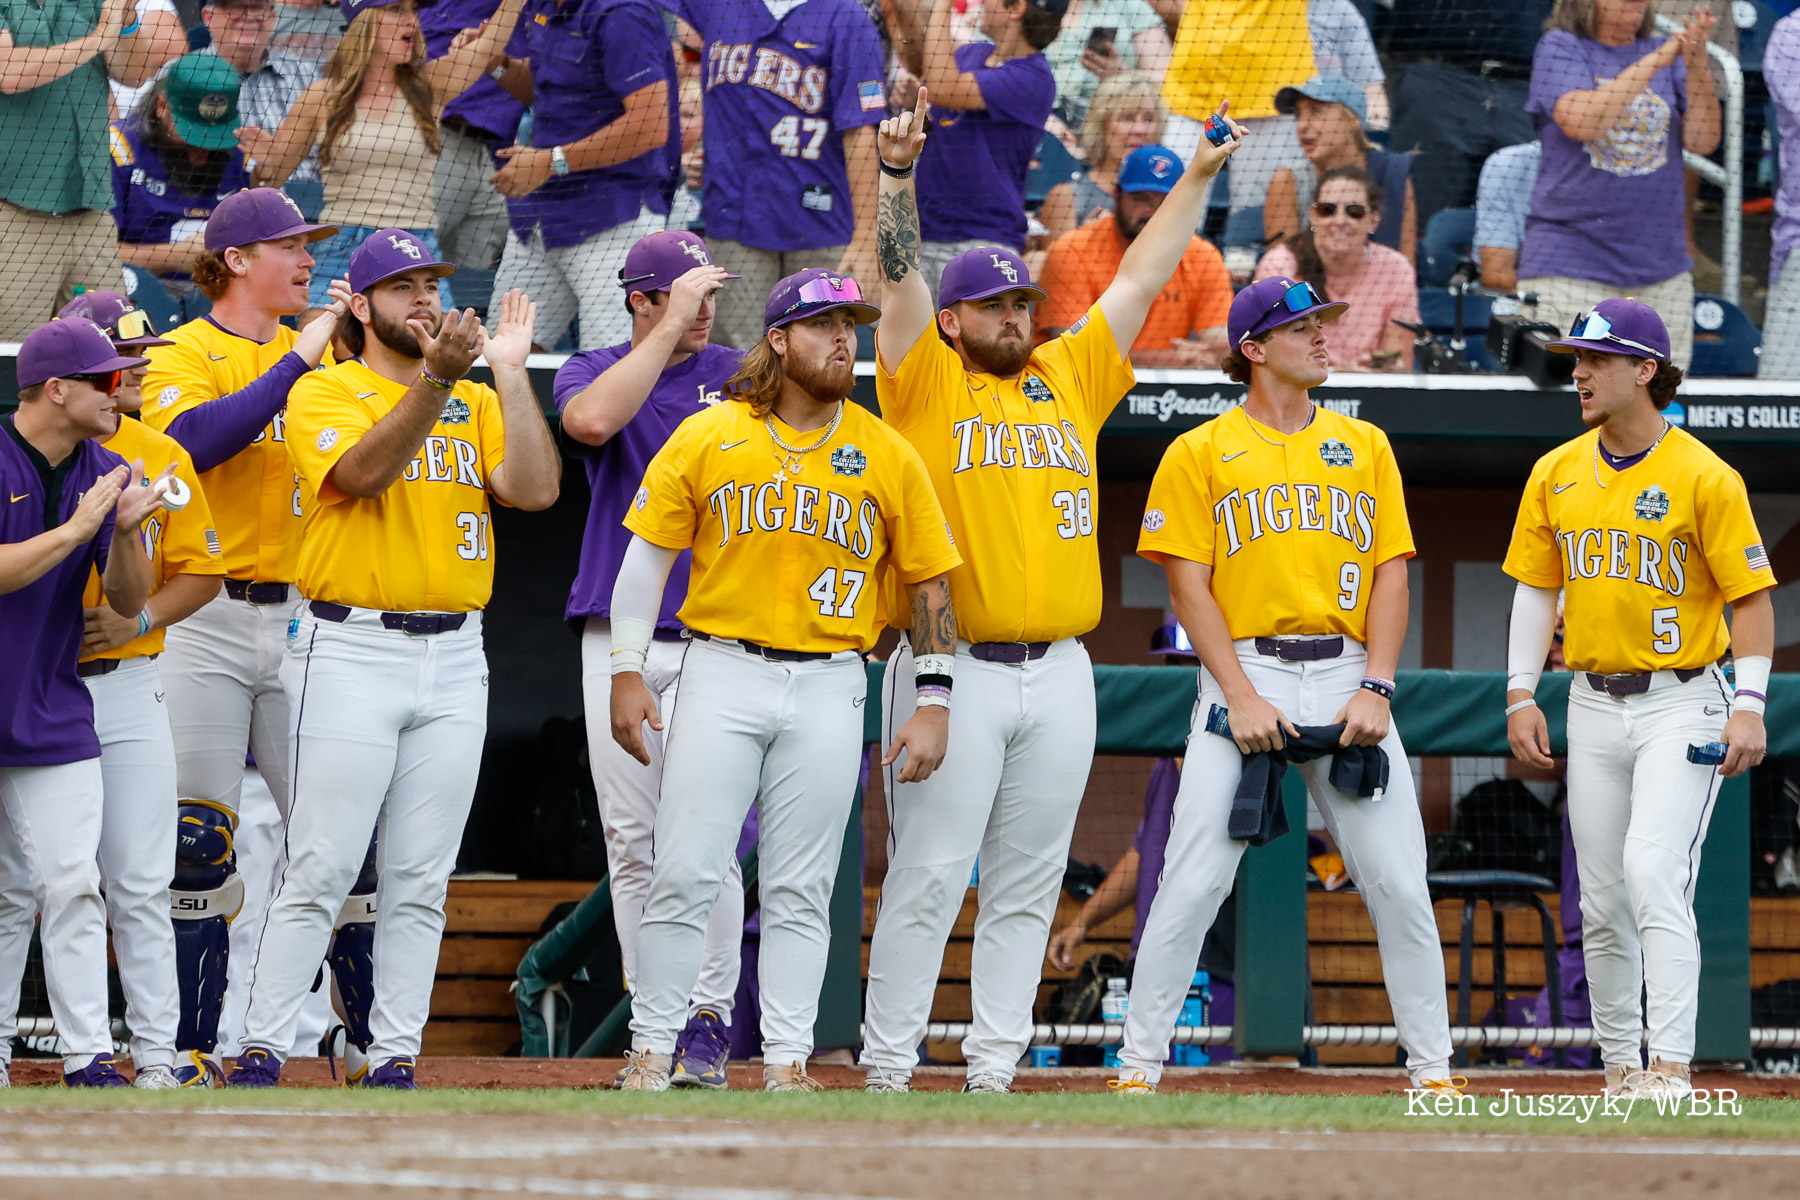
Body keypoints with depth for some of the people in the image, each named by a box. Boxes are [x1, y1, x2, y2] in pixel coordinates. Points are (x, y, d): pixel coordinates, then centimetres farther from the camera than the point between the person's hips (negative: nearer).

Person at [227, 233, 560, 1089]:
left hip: (453, 658, 5)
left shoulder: (477, 403, 14)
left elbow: (535, 489, -2)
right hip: (351, 655, -5)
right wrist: (436, 379, -28)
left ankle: (395, 1058, 7)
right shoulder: (326, 393, 0)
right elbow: (362, 472, -19)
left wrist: (510, 374, -4)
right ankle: (262, 1050, -5)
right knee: (321, 867, -9)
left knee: (420, 881, 4)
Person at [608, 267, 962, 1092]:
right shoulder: (707, 438, 2)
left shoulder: (886, 456, 5)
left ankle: (787, 1062, 7)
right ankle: (652, 1051, 2)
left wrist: (935, 702, 1)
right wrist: (627, 672, -2)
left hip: (828, 687, 1)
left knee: (801, 892, 3)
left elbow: (929, 582, 8)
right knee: (683, 875, -5)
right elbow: (647, 553, 5)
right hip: (721, 675, -1)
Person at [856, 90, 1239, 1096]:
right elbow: (900, 272, -7)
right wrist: (899, 173, -19)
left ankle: (995, 1066, 10)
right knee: (929, 874, -6)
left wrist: (1200, 179, 17)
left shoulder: (1070, 379, 15)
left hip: (1060, 671, 5)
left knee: (1028, 883, 6)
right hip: (952, 668, -5)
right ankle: (889, 1067, -2)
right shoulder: (926, 380, 4)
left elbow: (1140, 280, 18)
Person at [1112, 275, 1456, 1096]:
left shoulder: (1364, 445, 14)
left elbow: (1391, 571, 10)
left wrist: (1376, 690, -4)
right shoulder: (1200, 454, 5)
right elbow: (1189, 583, -1)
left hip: (1348, 677, 3)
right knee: (1193, 883, -9)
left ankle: (1433, 1068, 7)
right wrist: (1241, 697, -12)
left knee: (1398, 883, -2)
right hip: (1245, 672, -2)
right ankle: (1139, 1066, -2)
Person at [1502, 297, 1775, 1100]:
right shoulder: (1556, 475, 7)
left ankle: (1672, 1066, -23)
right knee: (1602, 899, 7)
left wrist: (1749, 705, -17)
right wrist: (1521, 694, 5)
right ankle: (1621, 1069, 17)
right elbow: (1536, 588, 14)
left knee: (1653, 870, -20)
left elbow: (1752, 595, -8)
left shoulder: (1704, 478, -9)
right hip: (1593, 704, 6)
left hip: (1682, 703, -6)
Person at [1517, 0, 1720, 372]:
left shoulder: (1668, 55, 11)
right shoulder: (1560, 49, 2)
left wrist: (1696, 68, -14)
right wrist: (1652, 64, -16)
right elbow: (1582, 121, -15)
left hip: (1660, 270, 4)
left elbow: (1702, 141, 1)